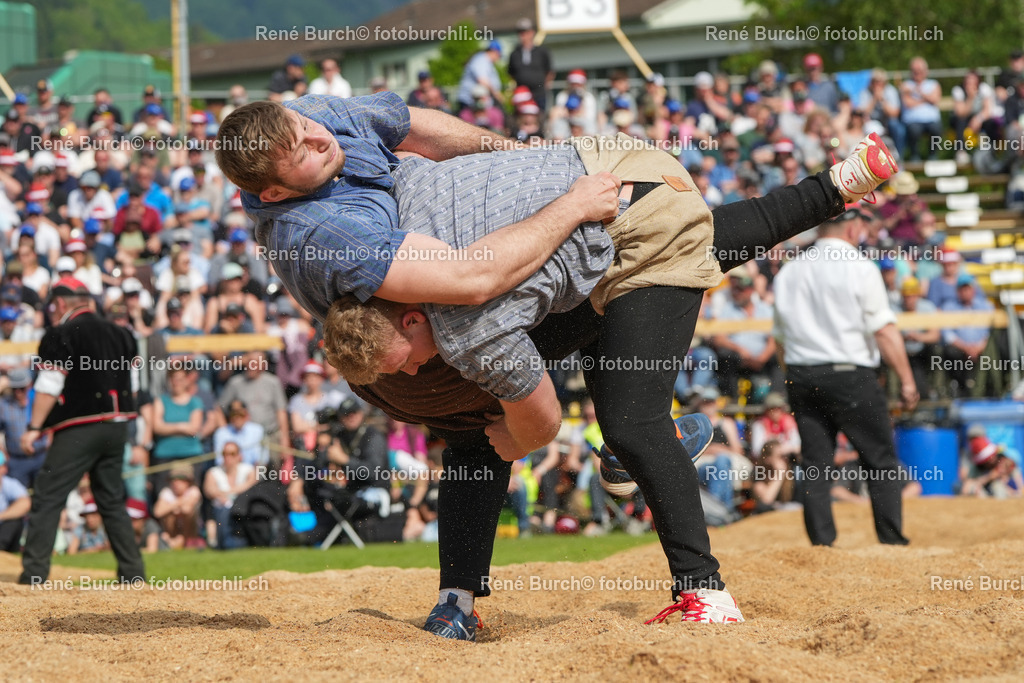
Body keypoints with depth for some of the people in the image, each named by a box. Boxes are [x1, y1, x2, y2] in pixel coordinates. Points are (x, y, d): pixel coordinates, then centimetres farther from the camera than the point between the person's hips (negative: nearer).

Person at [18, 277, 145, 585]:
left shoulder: (61, 335, -6)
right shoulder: (120, 334, 13)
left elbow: (49, 386, -12)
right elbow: (129, 381, 17)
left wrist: (34, 428, -11)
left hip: (79, 429, -7)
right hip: (117, 426, 7)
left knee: (47, 498, -6)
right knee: (112, 500, 16)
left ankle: (34, 571, -14)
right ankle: (132, 571, 13)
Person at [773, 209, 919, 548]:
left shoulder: (787, 272, 10)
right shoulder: (859, 268, -7)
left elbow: (782, 337, 15)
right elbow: (884, 331, -11)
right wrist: (906, 380, -7)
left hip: (800, 377, 5)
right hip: (851, 375, -5)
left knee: (815, 464, 7)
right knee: (881, 461, 3)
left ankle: (821, 543, 3)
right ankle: (892, 541, 0)